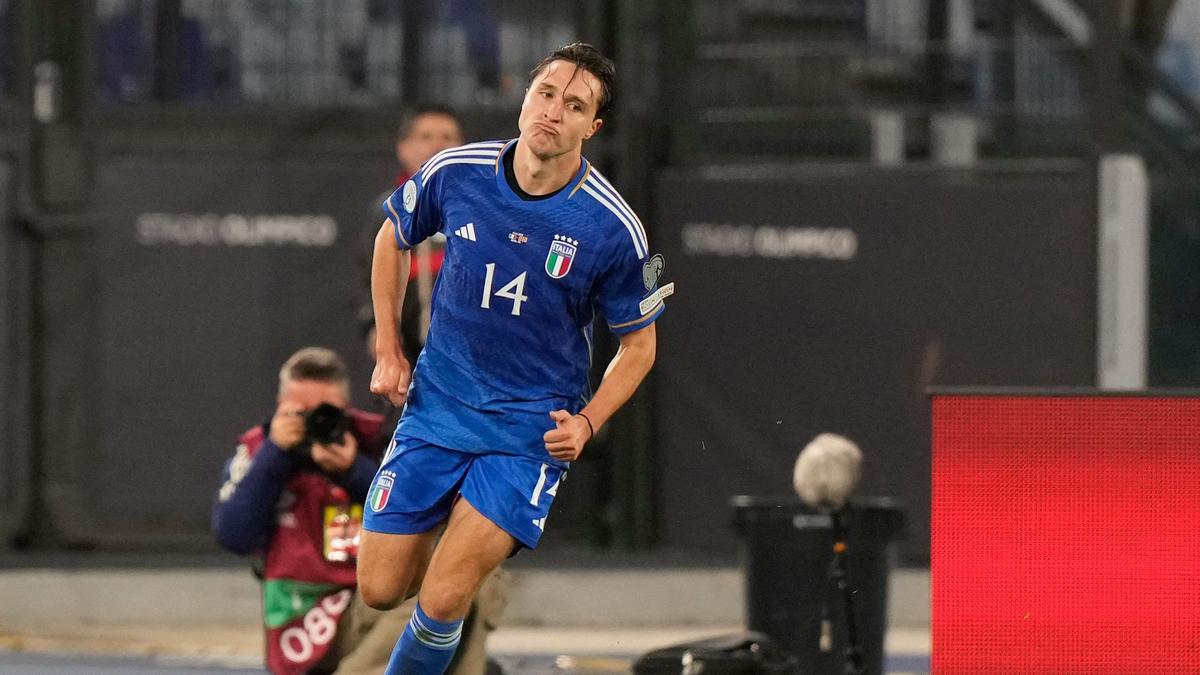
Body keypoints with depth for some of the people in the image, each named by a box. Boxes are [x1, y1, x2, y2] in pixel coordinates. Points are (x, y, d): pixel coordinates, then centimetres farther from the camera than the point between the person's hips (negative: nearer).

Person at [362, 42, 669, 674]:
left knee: (441, 604, -17)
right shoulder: (455, 172, -9)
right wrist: (387, 351, 10)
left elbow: (637, 344, -1)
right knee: (379, 590, 4)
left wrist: (586, 422, -15)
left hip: (532, 427, -3)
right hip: (436, 404, 3)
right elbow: (393, 237, 13)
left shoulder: (613, 229, -16)